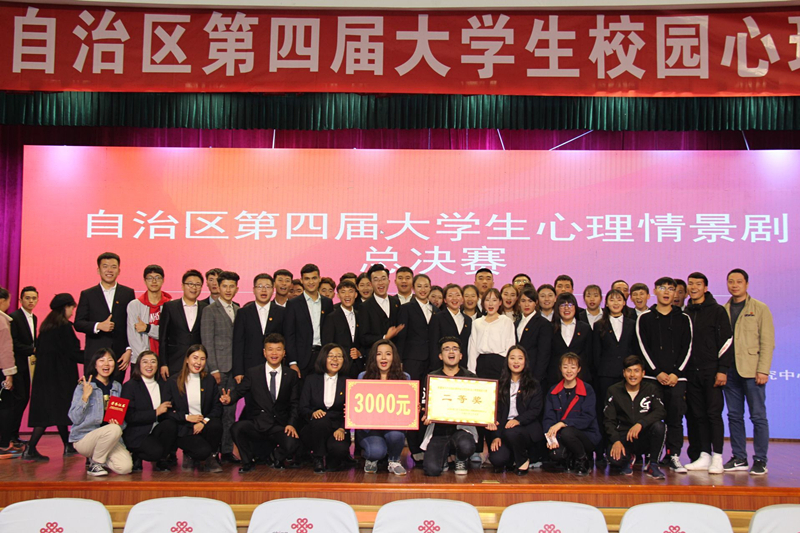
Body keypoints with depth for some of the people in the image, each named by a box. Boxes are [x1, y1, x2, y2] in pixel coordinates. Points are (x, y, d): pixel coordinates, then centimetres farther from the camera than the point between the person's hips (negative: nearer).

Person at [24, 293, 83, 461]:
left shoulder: (45, 326, 12)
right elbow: (72, 353, -13)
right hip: (60, 374, -8)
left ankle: (68, 446, 19)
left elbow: (39, 350, 16)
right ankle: (30, 449, -9)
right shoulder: (64, 327, -13)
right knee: (58, 409, -4)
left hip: (44, 372, 8)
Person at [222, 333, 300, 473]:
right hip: (256, 424, 0)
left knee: (293, 443, -28)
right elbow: (239, 391, 1)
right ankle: (248, 461, -1)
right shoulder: (252, 373, 8)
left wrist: (292, 424, -8)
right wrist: (229, 399, -23)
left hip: (280, 427, 0)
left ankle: (277, 458, 10)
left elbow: (295, 403, 8)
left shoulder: (292, 375, 10)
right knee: (236, 429, -30)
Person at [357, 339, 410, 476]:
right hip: (368, 426, -1)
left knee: (395, 434, -35)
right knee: (377, 451, -31)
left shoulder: (404, 378, 8)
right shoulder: (363, 377, 8)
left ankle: (394, 461, 1)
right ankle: (371, 458, 12)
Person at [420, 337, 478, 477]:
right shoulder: (431, 378, 10)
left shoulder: (471, 378, 10)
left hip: (462, 428, 0)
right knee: (432, 469, -23)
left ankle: (460, 460, 5)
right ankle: (444, 457, 17)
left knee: (466, 445, -36)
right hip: (438, 430, 0)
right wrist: (425, 416, -16)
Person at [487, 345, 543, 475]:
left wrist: (518, 420, -21)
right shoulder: (500, 385, 13)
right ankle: (513, 459, 13)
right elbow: (496, 412, 6)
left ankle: (523, 460, -5)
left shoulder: (534, 386, 10)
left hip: (527, 427, -1)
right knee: (497, 459, -25)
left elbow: (535, 410, -2)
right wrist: (496, 436, -8)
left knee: (511, 432, -37)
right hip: (503, 427, 2)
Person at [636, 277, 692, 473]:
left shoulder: (683, 319, 11)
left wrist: (676, 373, -6)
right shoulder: (644, 318, 7)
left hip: (676, 377, 1)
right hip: (652, 376, -1)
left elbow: (687, 349, 5)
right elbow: (644, 348, 0)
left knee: (675, 418, -1)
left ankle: (674, 456, 8)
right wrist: (658, 372, -9)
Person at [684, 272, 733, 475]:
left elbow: (726, 341, -5)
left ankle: (717, 458, -1)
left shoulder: (717, 311, -1)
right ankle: (704, 455, 11)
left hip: (711, 370, -5)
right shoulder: (685, 314, 13)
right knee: (698, 415, 5)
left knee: (714, 413, -5)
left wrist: (722, 369, -13)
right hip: (691, 372, 5)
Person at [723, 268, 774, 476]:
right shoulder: (723, 310, 12)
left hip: (751, 370, -4)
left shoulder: (760, 308, 2)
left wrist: (763, 370, -11)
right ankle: (739, 458, 14)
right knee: (734, 415, 7)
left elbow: (767, 341, -3)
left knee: (758, 416, -1)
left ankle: (760, 460, 6)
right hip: (730, 370, 4)